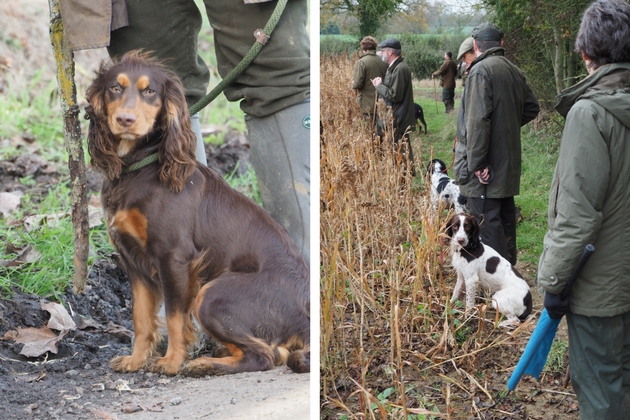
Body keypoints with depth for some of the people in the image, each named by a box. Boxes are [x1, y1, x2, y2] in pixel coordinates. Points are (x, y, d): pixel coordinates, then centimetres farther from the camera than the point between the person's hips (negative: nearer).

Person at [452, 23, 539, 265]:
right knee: (505, 216, 18)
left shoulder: (481, 70, -16)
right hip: (508, 162, 9)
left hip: (485, 167, -9)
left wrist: (477, 163, -21)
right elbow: (531, 107, 21)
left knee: (486, 221, -6)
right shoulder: (513, 71, 10)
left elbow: (478, 120, -22)